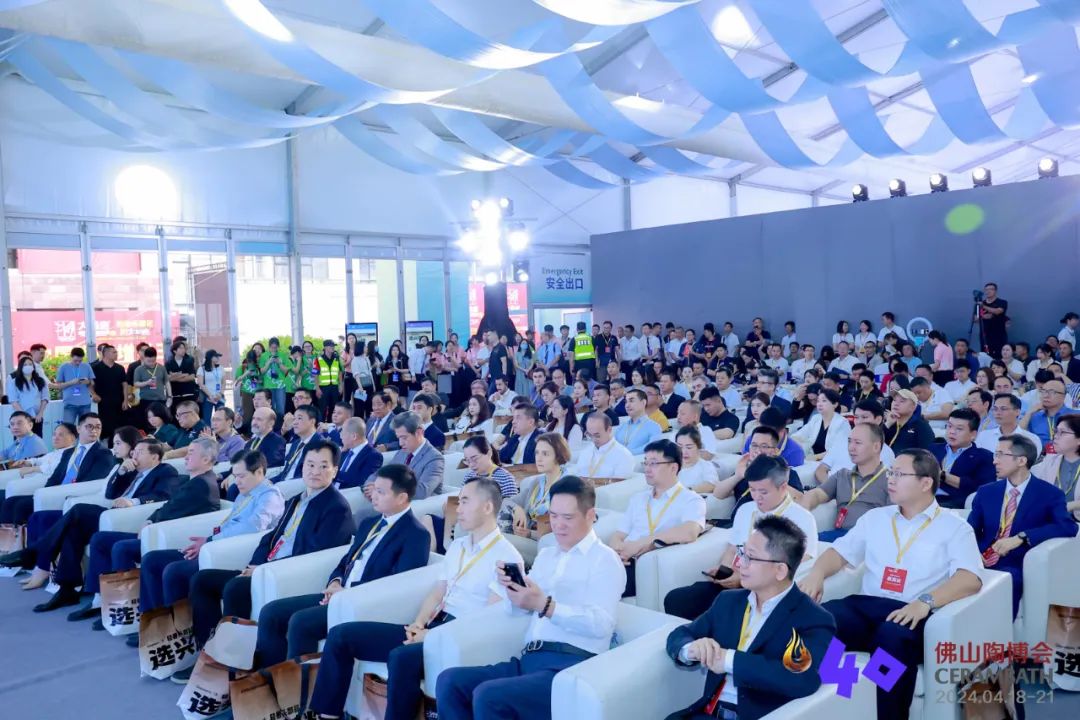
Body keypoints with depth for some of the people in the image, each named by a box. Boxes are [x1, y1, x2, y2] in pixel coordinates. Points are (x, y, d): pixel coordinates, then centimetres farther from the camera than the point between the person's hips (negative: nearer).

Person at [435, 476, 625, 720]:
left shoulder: (605, 559, 1)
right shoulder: (545, 555, 23)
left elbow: (601, 624, -14)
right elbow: (519, 607, 15)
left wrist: (545, 605, -23)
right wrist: (511, 585, -7)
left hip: (571, 666, -7)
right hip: (529, 659, 7)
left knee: (488, 696, -28)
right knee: (449, 681, -11)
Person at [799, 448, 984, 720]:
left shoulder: (954, 527, 8)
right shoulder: (875, 517, 22)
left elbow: (970, 579, -7)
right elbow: (841, 551, 20)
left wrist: (926, 601, -25)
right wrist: (818, 572, -4)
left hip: (911, 614, -3)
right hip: (864, 606, 4)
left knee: (893, 636, -39)